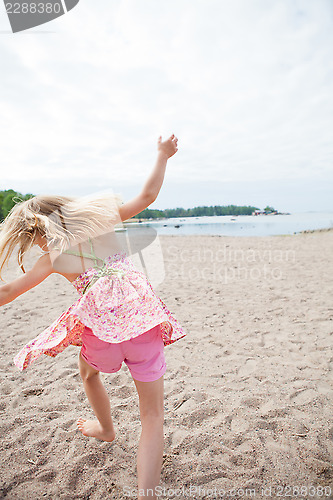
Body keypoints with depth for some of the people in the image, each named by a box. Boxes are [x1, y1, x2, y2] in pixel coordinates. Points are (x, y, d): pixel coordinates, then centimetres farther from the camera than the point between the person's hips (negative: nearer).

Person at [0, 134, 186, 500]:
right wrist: (163, 155, 23)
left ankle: (106, 429, 61)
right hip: (144, 314, 1)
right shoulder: (100, 218, 9)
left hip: (101, 323, 0)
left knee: (88, 372, 38)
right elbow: (148, 195, 10)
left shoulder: (54, 257, 3)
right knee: (153, 416, 11)